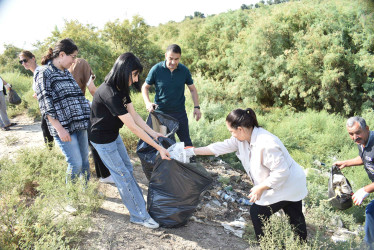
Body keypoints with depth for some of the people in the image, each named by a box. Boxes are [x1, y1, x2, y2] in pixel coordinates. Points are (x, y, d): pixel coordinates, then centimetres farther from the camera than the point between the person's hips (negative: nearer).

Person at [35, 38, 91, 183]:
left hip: (80, 124, 7)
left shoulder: (66, 72, 16)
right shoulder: (45, 73, -8)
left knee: (85, 161, 12)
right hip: (64, 127, -7)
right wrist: (60, 129, -18)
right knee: (76, 163, -5)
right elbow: (46, 105, -14)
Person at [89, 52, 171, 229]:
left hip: (113, 134, 9)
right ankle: (139, 215, 12)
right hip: (102, 139, -9)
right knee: (123, 175, -1)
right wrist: (158, 148, -29)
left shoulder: (121, 88, -3)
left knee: (127, 168, 15)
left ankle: (140, 203, 30)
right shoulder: (109, 93, -33)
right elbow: (133, 127, -33)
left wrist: (153, 133, -8)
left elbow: (134, 115, 0)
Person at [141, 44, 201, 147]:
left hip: (180, 112, 1)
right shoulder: (156, 69, -11)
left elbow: (192, 89, 8)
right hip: (161, 112, -1)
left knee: (186, 142, 11)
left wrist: (196, 107, -3)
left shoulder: (184, 70, -5)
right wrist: (148, 103, -16)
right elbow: (145, 87, 1)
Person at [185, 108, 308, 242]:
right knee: (296, 219, 22)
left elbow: (281, 172, -30)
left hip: (288, 184, -8)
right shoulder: (242, 138, -5)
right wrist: (193, 151, 3)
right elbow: (222, 146, 1)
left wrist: (260, 188, -22)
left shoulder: (266, 144, -33)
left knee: (257, 212, -2)